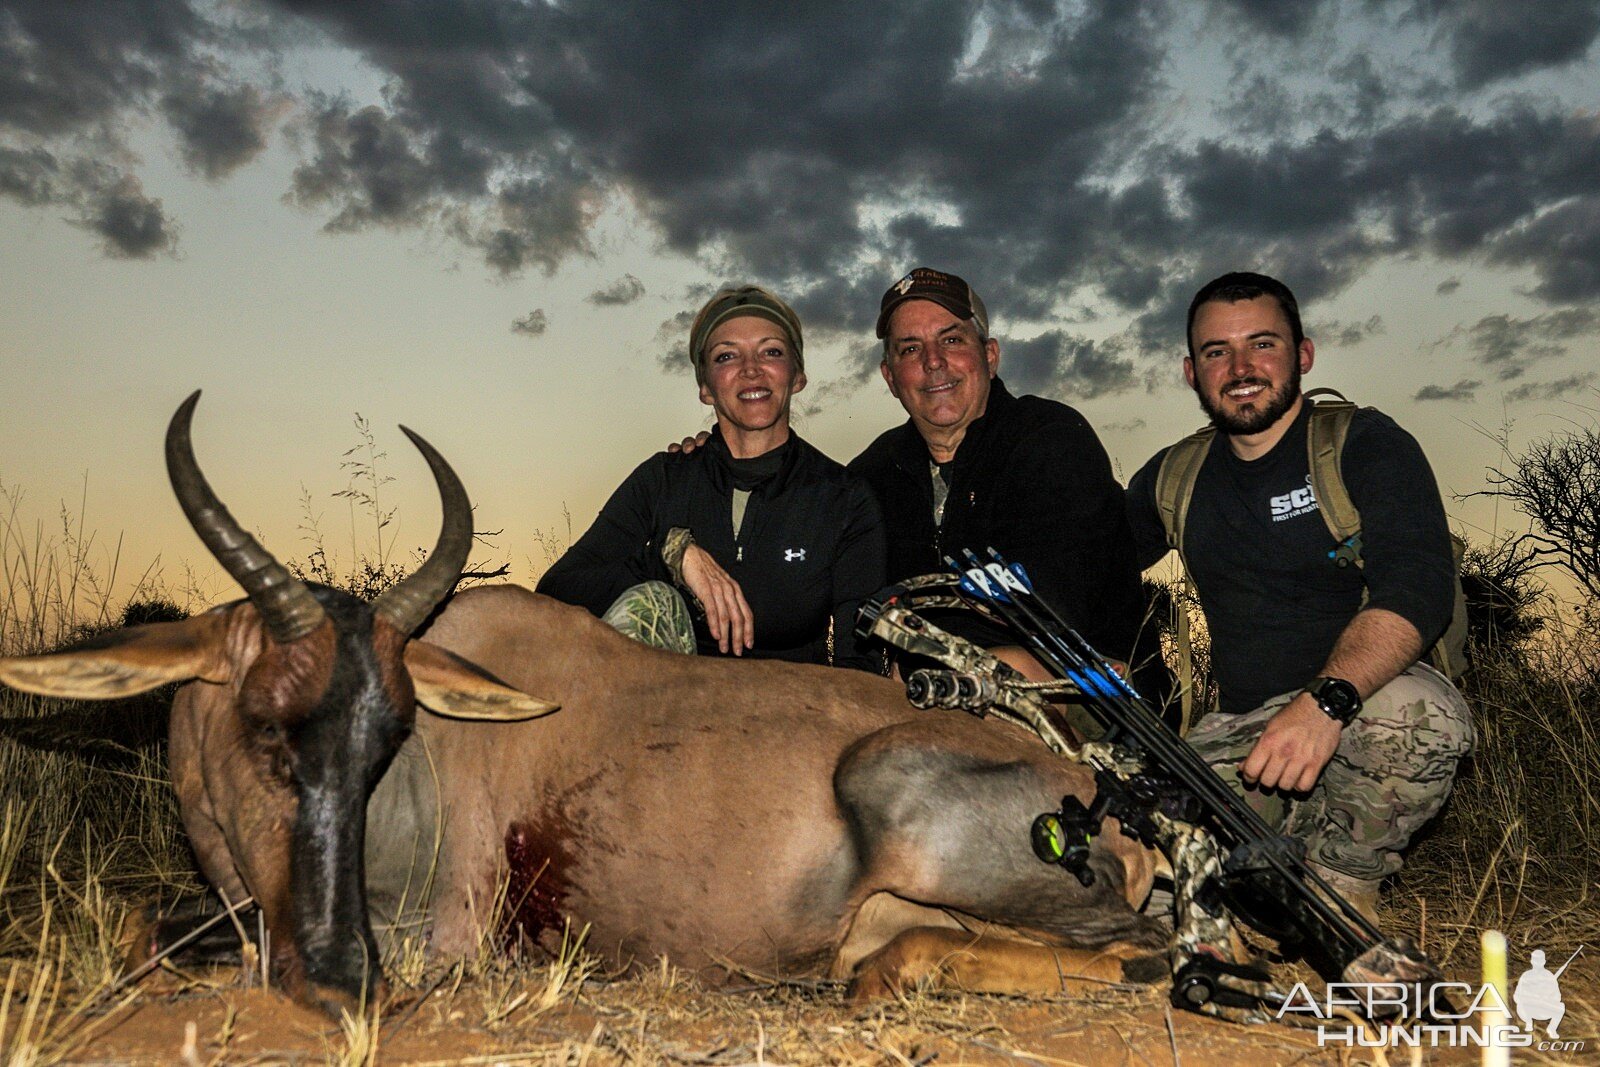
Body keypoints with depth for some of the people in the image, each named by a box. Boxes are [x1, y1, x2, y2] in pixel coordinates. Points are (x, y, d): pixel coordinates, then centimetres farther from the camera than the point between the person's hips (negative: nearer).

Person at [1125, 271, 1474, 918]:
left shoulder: (1365, 445, -3)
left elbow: (1417, 587, -19)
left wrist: (1327, 700, -36)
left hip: (1362, 704, -2)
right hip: (1241, 735, 3)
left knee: (1416, 711, -37)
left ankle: (1345, 878, -7)